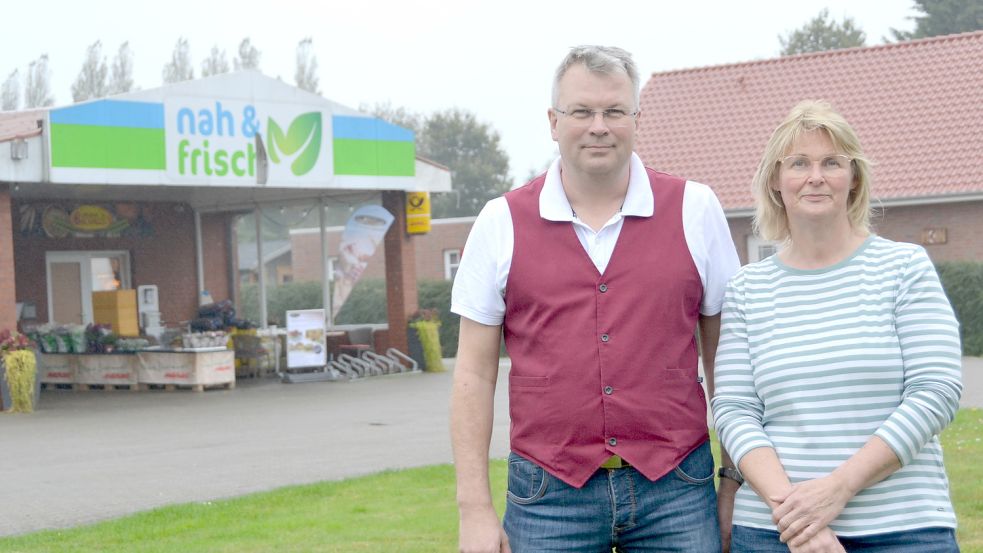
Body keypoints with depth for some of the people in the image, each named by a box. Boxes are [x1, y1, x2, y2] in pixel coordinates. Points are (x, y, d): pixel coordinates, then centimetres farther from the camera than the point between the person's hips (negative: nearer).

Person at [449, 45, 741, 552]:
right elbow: (475, 373, 3)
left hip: (675, 490, 1)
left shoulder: (694, 210, 3)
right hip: (549, 493, 0)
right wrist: (474, 509, -1)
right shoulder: (502, 222, 2)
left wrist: (736, 477, 5)